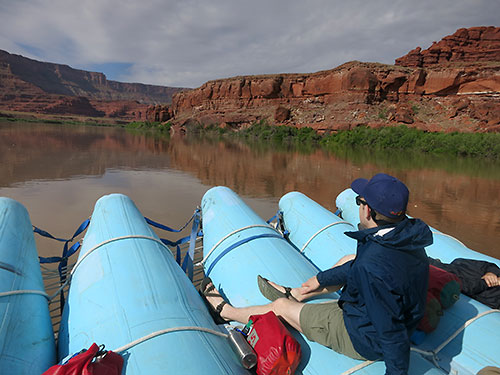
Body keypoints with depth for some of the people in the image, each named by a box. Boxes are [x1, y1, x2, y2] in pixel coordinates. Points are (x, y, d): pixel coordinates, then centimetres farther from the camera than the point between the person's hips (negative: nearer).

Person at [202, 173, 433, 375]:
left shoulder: (372, 267, -39)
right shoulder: (408, 237, -8)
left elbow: (391, 333, -31)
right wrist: (322, 278, 15)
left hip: (365, 340, -8)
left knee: (281, 307, 4)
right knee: (349, 262, 22)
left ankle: (226, 311, 30)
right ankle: (294, 295, 36)